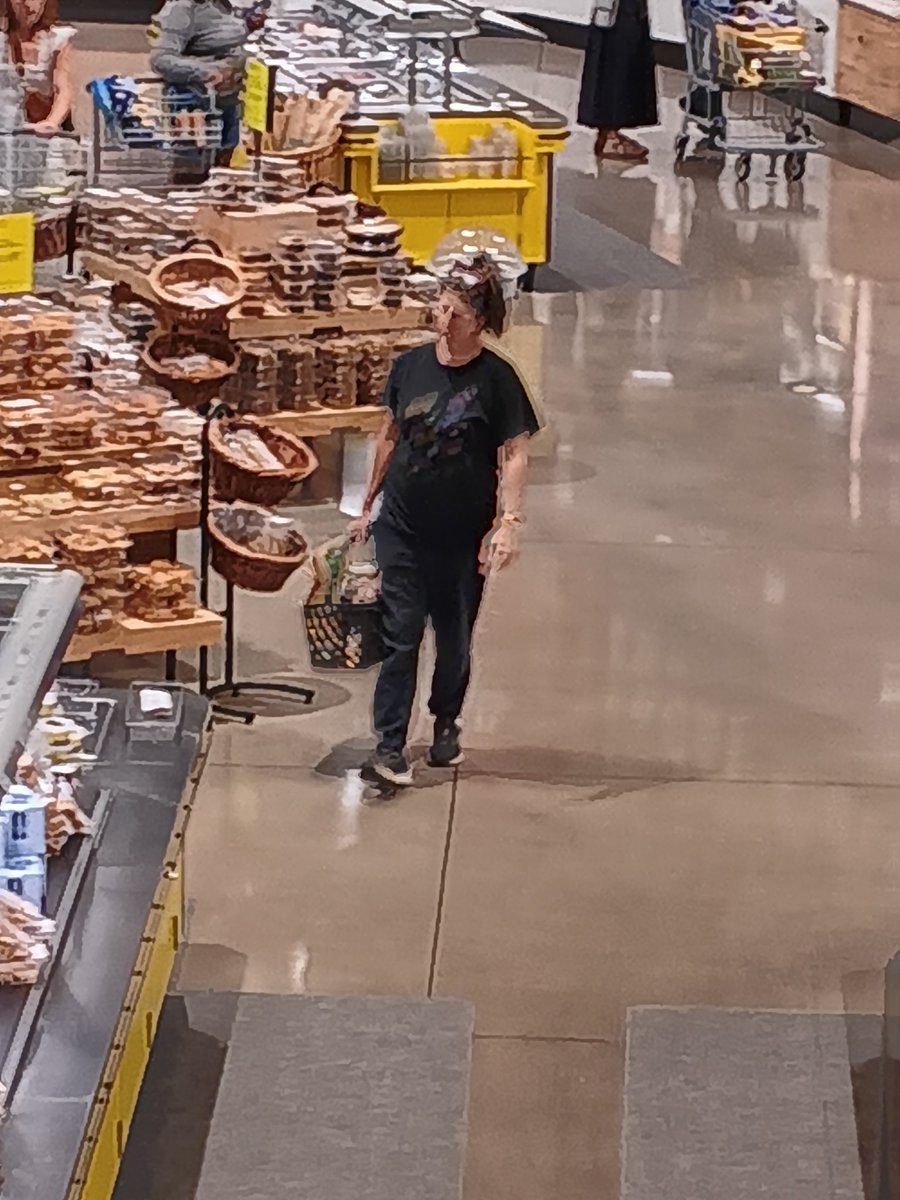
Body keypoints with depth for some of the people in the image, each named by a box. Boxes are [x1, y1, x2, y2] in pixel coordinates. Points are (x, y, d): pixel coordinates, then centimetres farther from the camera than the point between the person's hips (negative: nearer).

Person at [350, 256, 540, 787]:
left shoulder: (496, 378, -9)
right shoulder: (410, 366, 2)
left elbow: (515, 455, -10)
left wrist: (510, 520, -21)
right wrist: (368, 505, 18)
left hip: (463, 534, -2)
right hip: (402, 525, 2)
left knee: (455, 637, 12)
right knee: (401, 634, -4)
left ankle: (447, 723, 35)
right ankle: (391, 746, -6)